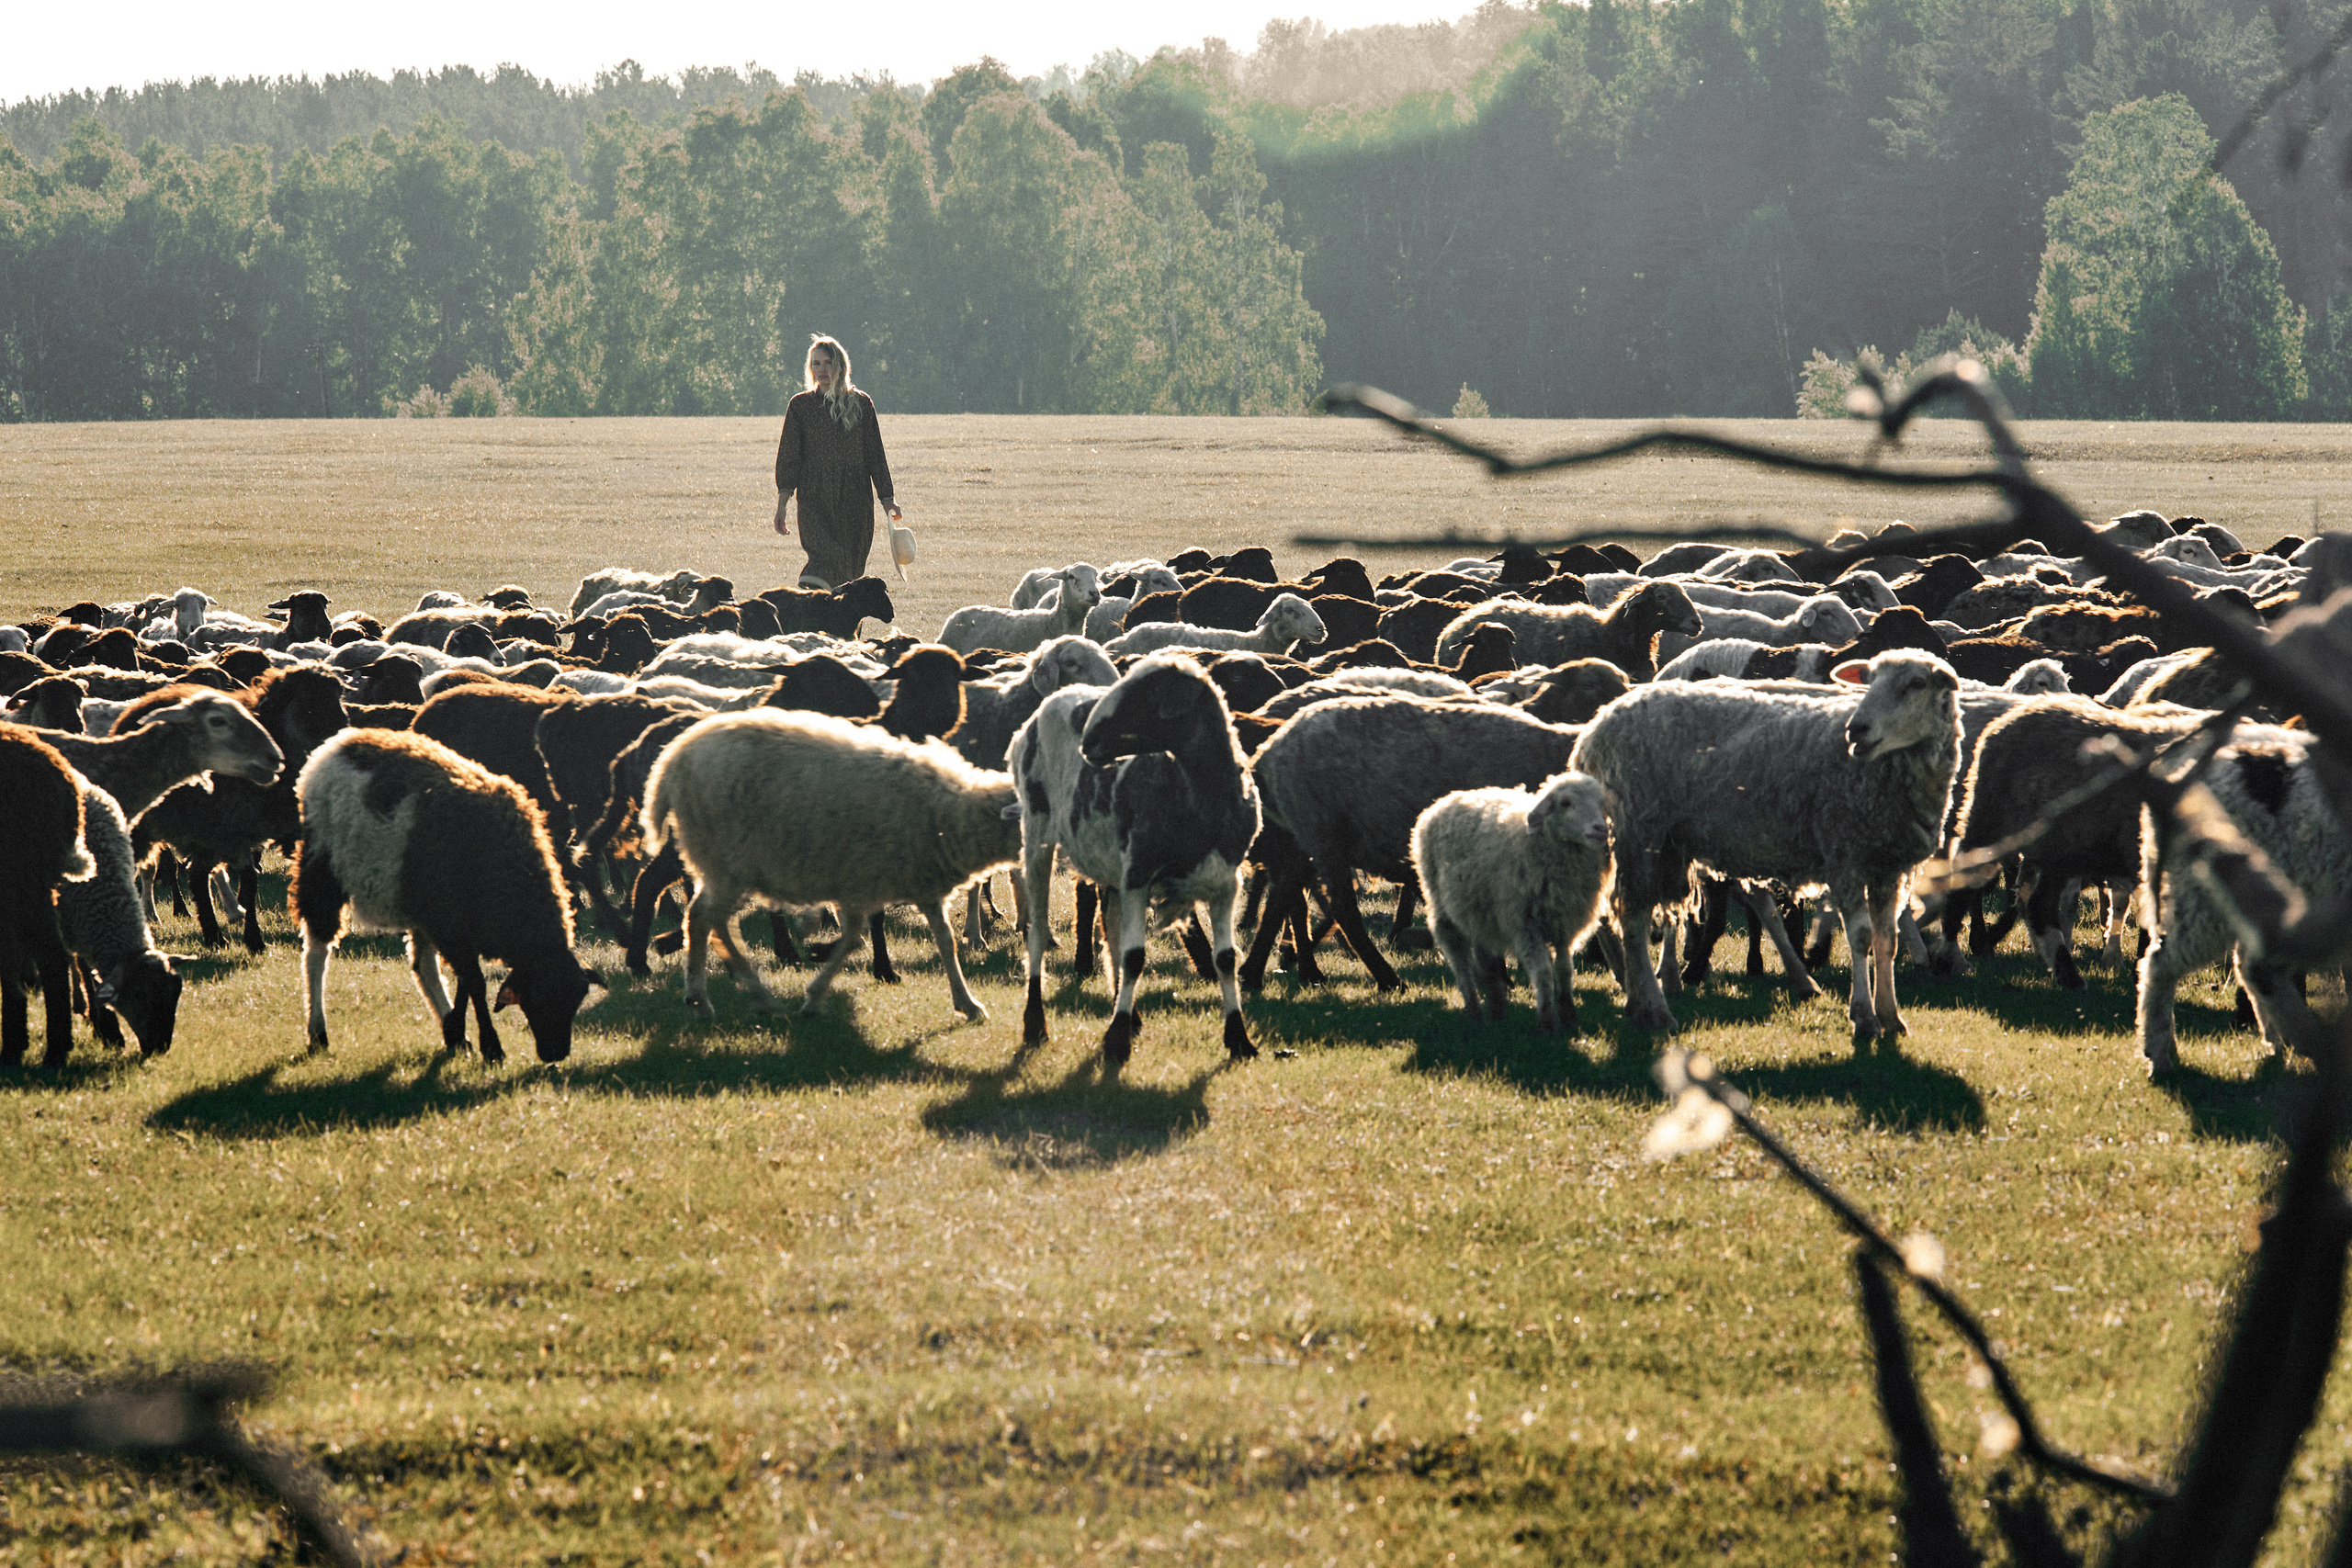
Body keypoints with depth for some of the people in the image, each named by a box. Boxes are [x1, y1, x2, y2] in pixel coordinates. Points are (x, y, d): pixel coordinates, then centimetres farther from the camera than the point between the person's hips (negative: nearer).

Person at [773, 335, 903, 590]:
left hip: (855, 500, 2)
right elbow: (788, 458, 6)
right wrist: (782, 503, -2)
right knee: (827, 559, -20)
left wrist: (887, 498, 8)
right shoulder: (800, 406, 8)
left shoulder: (861, 404, 10)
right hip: (815, 499, -2)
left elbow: (875, 455, 13)